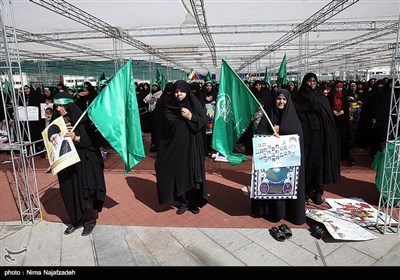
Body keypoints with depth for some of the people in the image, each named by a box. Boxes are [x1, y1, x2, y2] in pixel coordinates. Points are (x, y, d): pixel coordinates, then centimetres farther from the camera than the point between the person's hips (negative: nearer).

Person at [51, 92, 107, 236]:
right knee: (69, 192, 10)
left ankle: (90, 221, 20)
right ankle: (76, 220, 29)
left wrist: (76, 137, -26)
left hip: (83, 162, -5)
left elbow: (91, 140, -11)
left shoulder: (82, 120, -10)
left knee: (85, 192, 1)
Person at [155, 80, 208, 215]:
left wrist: (190, 117, -18)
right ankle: (183, 203, 17)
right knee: (179, 174, 3)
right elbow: (165, 127, 6)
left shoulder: (194, 104, 0)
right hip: (176, 146, 1)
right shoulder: (169, 106, 4)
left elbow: (204, 121, -5)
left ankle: (193, 203, 18)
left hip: (192, 146, -1)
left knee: (192, 173, 2)